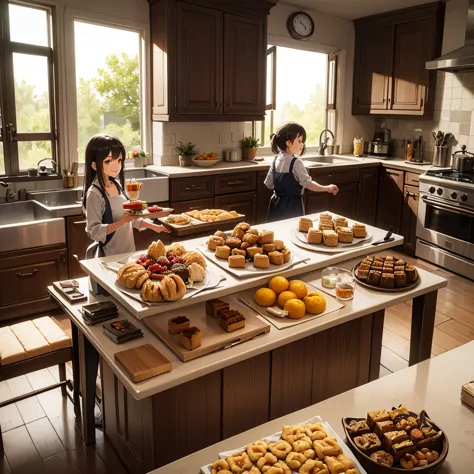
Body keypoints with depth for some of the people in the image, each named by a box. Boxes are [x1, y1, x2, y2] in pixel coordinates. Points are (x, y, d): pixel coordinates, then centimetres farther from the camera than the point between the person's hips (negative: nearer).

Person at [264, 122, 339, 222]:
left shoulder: (276, 160, 4)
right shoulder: (296, 162, -17)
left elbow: (269, 184, 8)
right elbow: (308, 184, -22)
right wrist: (327, 188, -19)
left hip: (277, 203, 7)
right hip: (292, 205, -7)